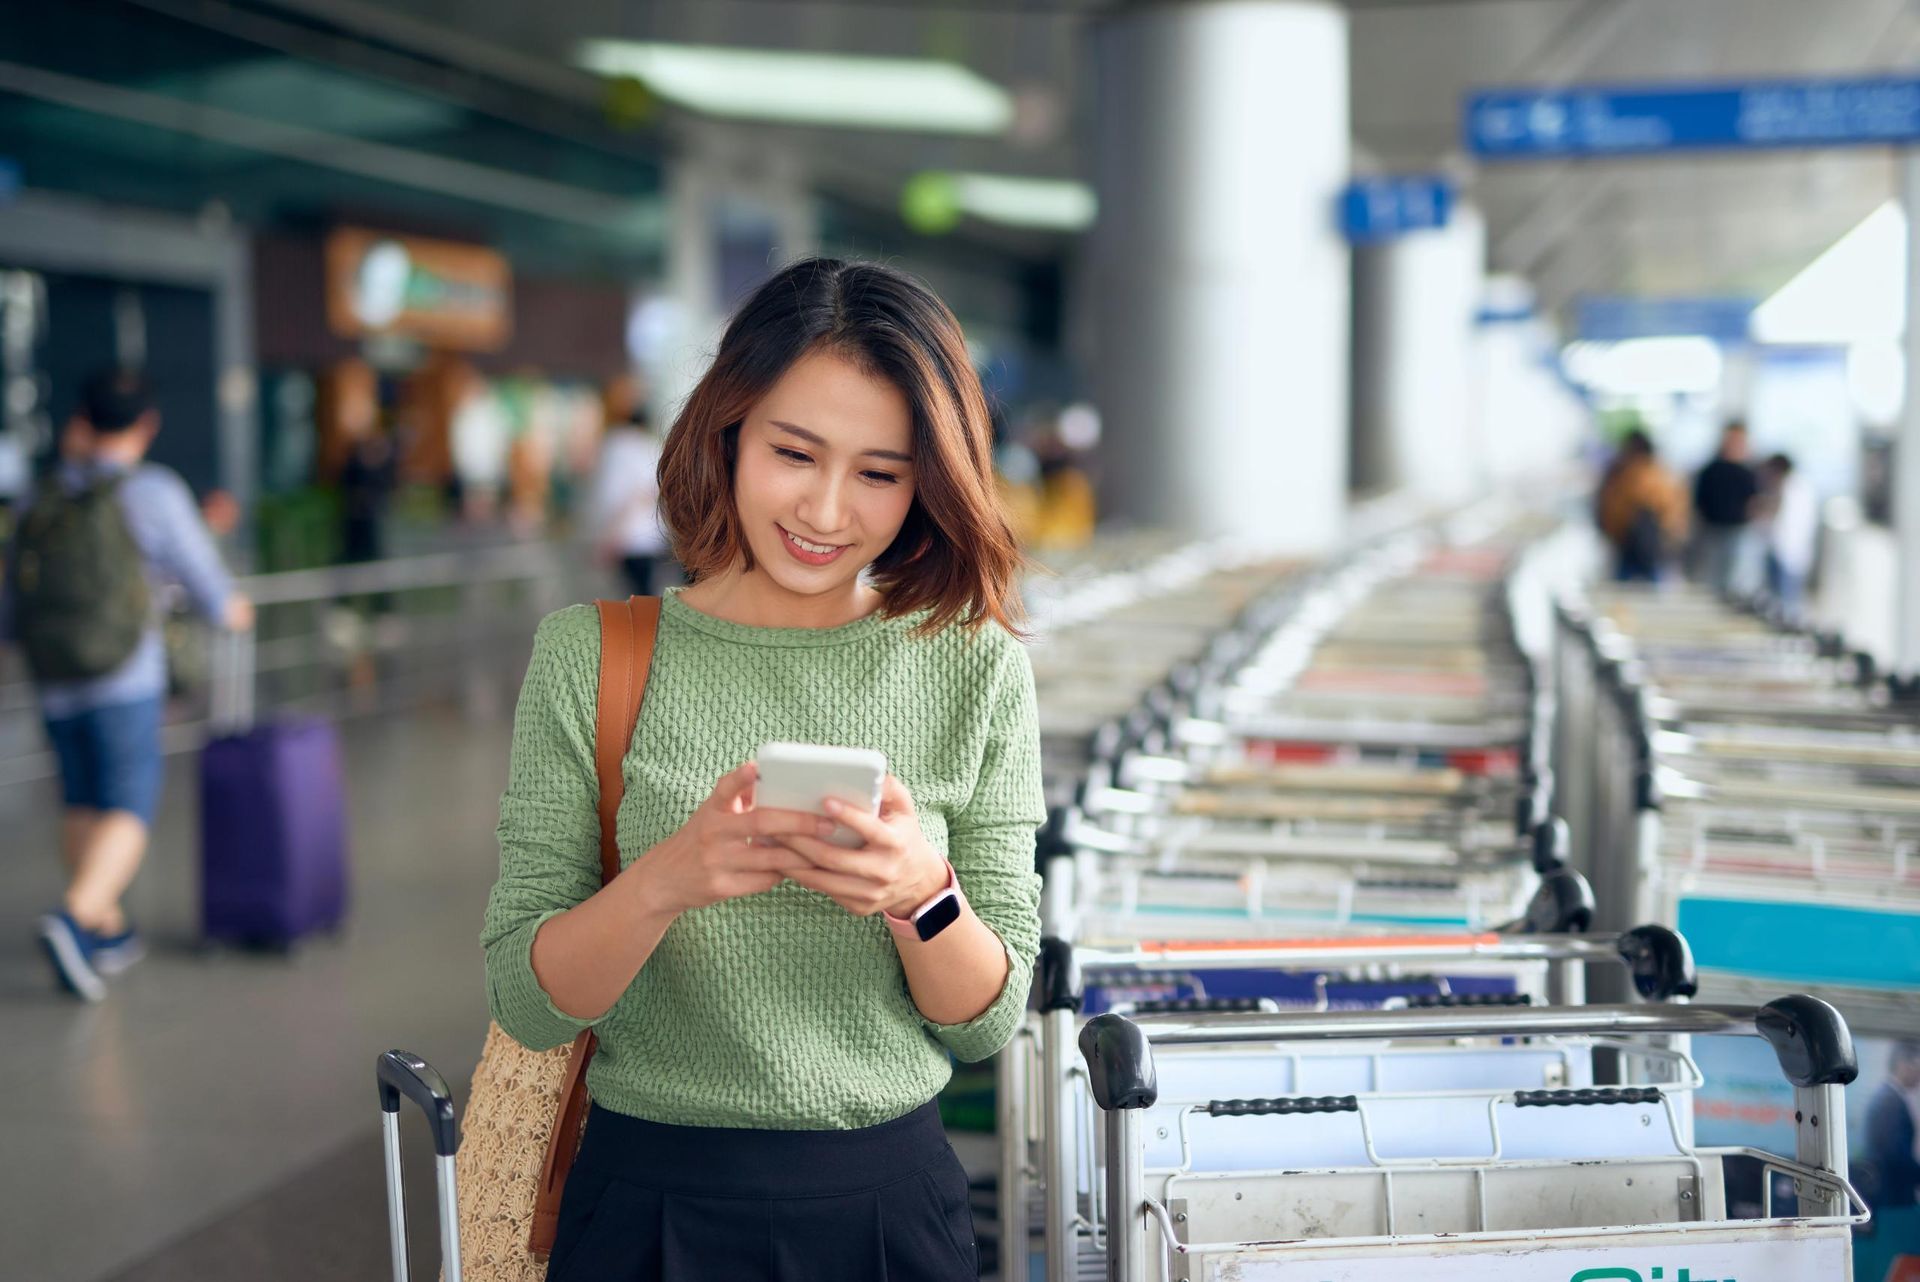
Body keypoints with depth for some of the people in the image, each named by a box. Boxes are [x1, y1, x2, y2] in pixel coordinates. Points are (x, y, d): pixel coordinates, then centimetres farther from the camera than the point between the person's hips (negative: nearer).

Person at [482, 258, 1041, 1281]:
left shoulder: (973, 670, -3)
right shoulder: (592, 659, -6)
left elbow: (987, 1023, -3)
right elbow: (525, 1003, -8)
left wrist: (922, 891, -23)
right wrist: (663, 881, -26)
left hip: (891, 1199, 1)